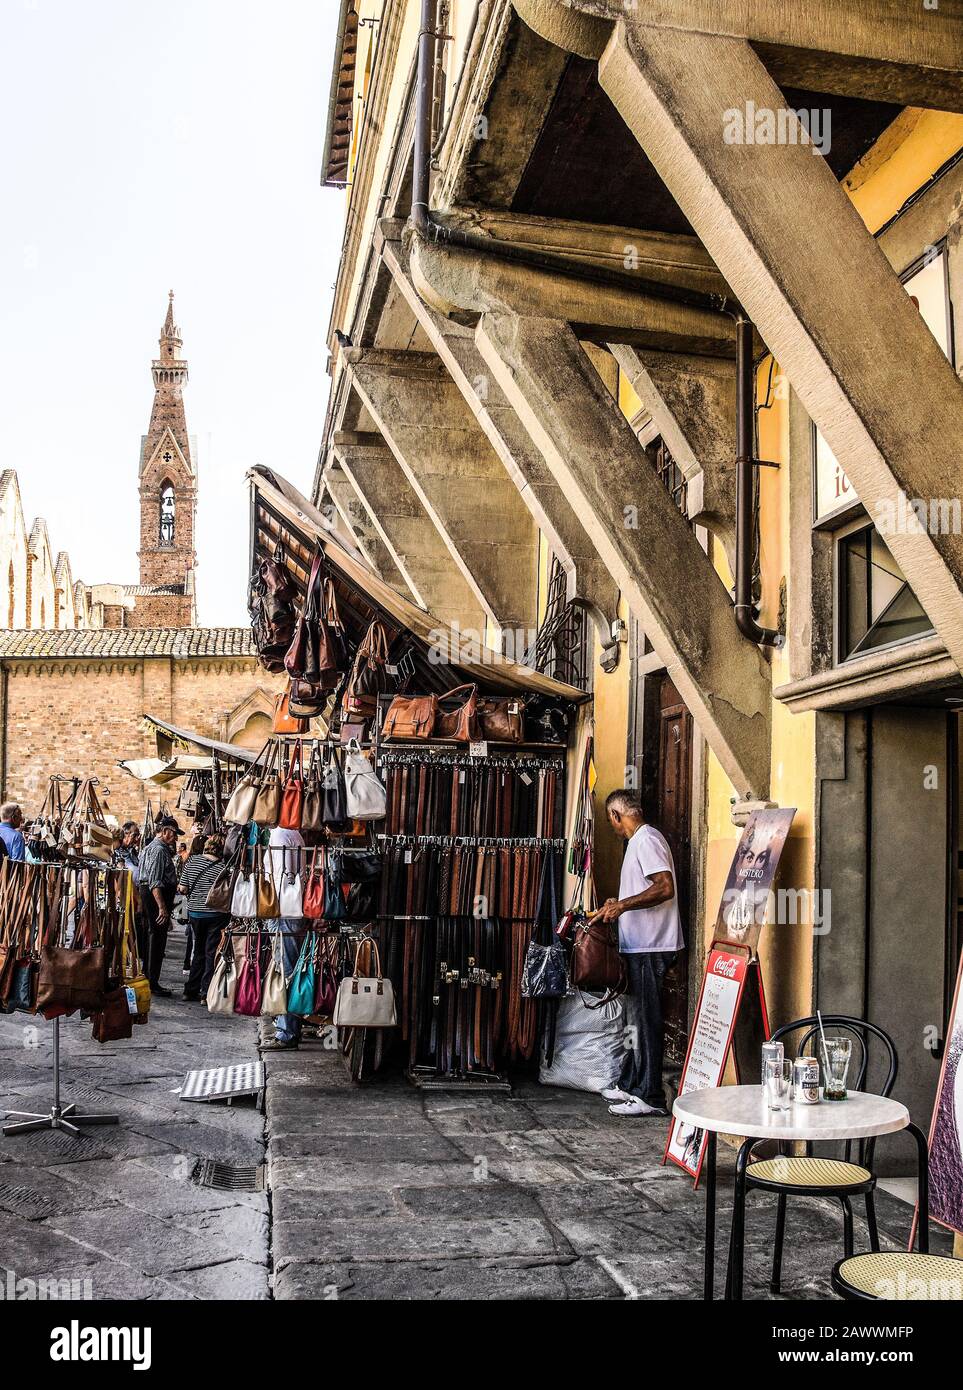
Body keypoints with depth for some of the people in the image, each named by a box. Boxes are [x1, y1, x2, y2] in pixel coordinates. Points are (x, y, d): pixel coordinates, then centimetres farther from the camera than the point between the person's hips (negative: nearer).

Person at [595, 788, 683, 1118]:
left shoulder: (647, 840, -14)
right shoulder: (638, 841, 18)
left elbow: (665, 887, -25)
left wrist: (624, 905, -26)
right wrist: (618, 905, 24)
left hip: (649, 947, -11)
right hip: (640, 945, 11)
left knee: (646, 1020, -7)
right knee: (636, 1019, 17)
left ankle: (650, 1097, -3)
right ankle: (631, 1085, 26)